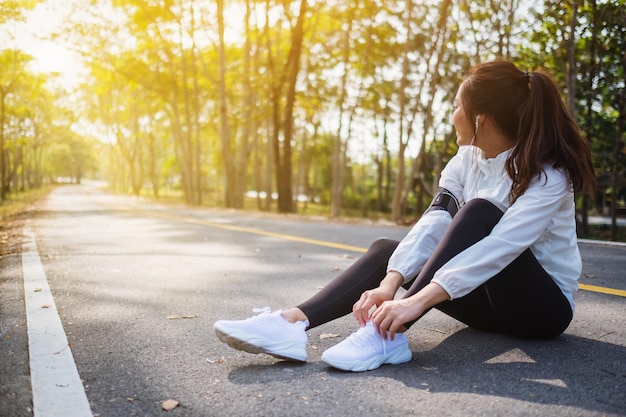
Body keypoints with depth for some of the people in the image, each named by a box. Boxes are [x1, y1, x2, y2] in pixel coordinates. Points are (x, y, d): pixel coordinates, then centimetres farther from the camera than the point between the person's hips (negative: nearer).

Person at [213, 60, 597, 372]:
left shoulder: (548, 176, -21)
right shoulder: (466, 160, -2)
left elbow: (497, 248, -35)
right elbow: (434, 224, -15)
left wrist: (416, 302, -43)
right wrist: (388, 284, -31)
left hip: (545, 305, -6)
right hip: (489, 299, 6)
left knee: (478, 212, -30)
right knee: (386, 249, -12)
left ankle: (388, 334, -37)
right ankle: (295, 322, -32)